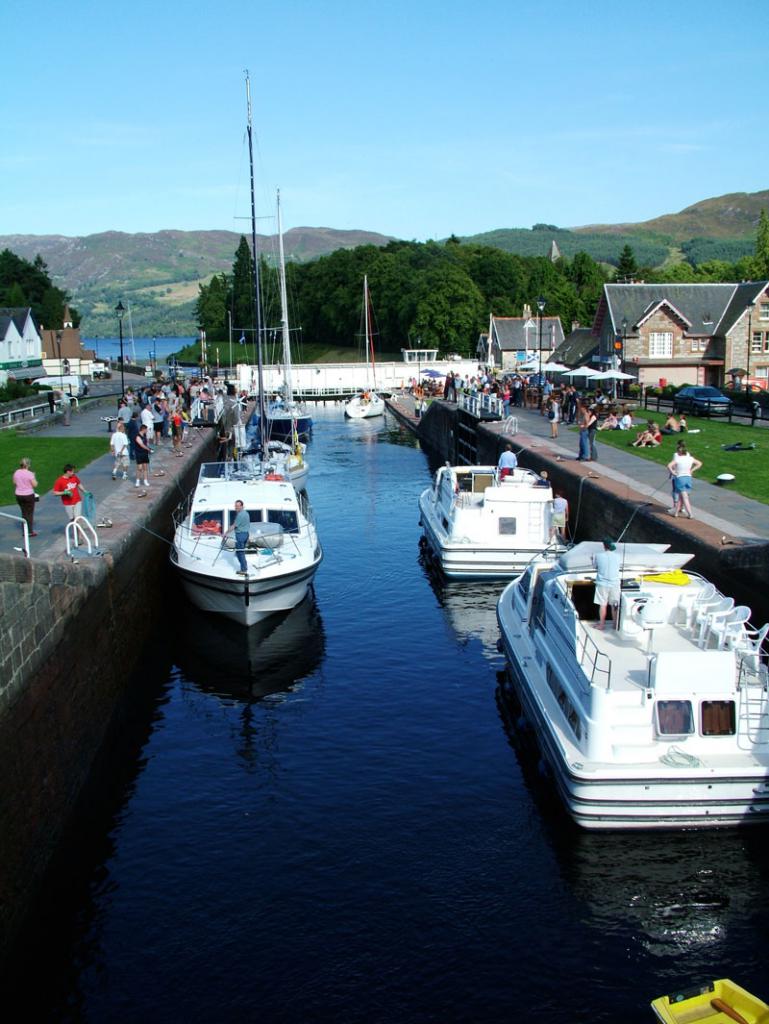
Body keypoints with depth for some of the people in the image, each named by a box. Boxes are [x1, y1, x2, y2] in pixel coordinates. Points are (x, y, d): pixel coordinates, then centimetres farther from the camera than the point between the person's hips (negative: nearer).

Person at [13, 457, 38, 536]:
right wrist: (33, 477, -1)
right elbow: (35, 485, -13)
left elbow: (14, 484, 9)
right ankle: (30, 532, 6)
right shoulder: (29, 474, -17)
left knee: (24, 513, 17)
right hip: (29, 495, -5)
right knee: (30, 513, 5)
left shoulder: (16, 473, -1)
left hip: (19, 495, 5)